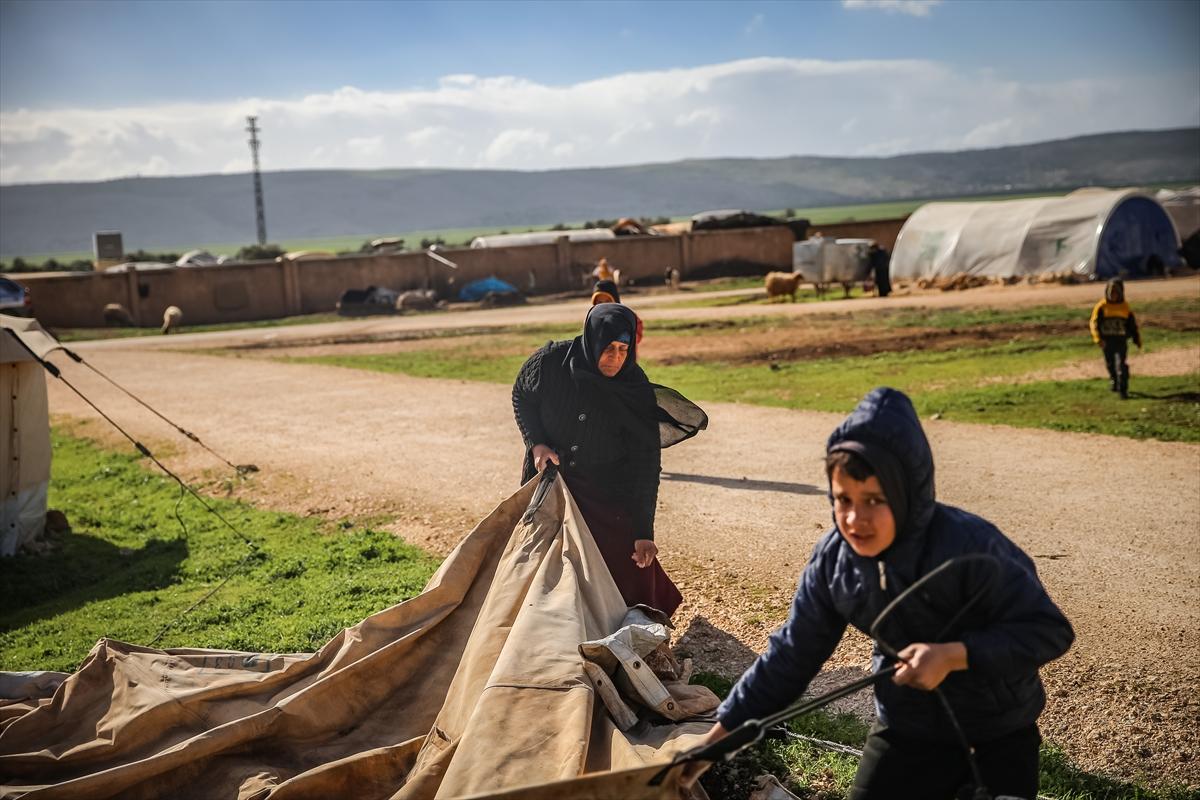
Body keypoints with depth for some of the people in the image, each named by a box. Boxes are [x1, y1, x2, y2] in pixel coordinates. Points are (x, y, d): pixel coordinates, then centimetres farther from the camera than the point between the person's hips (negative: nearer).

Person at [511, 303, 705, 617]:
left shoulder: (636, 390, -22)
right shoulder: (552, 361, -21)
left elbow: (645, 463, -21)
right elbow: (521, 396, 0)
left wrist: (644, 532, -24)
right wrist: (536, 443, -15)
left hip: (609, 492, -1)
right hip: (548, 479, 1)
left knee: (631, 564, -6)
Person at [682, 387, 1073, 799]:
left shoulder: (968, 545, -29)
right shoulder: (832, 560, -14)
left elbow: (1049, 629, -23)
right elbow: (790, 655, -6)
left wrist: (952, 655, -36)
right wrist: (716, 739, -8)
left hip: (999, 727, -3)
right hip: (907, 726, 4)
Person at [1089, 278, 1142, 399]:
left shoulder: (1125, 307, 3)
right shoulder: (1102, 306, -3)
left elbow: (1132, 325, 13)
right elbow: (1094, 323, -7)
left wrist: (1137, 339, 14)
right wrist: (1098, 338, -20)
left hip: (1121, 340, -1)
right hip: (1107, 341, 1)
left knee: (1121, 364, -12)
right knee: (1110, 364, 14)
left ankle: (1123, 390, -10)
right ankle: (1114, 382, 41)